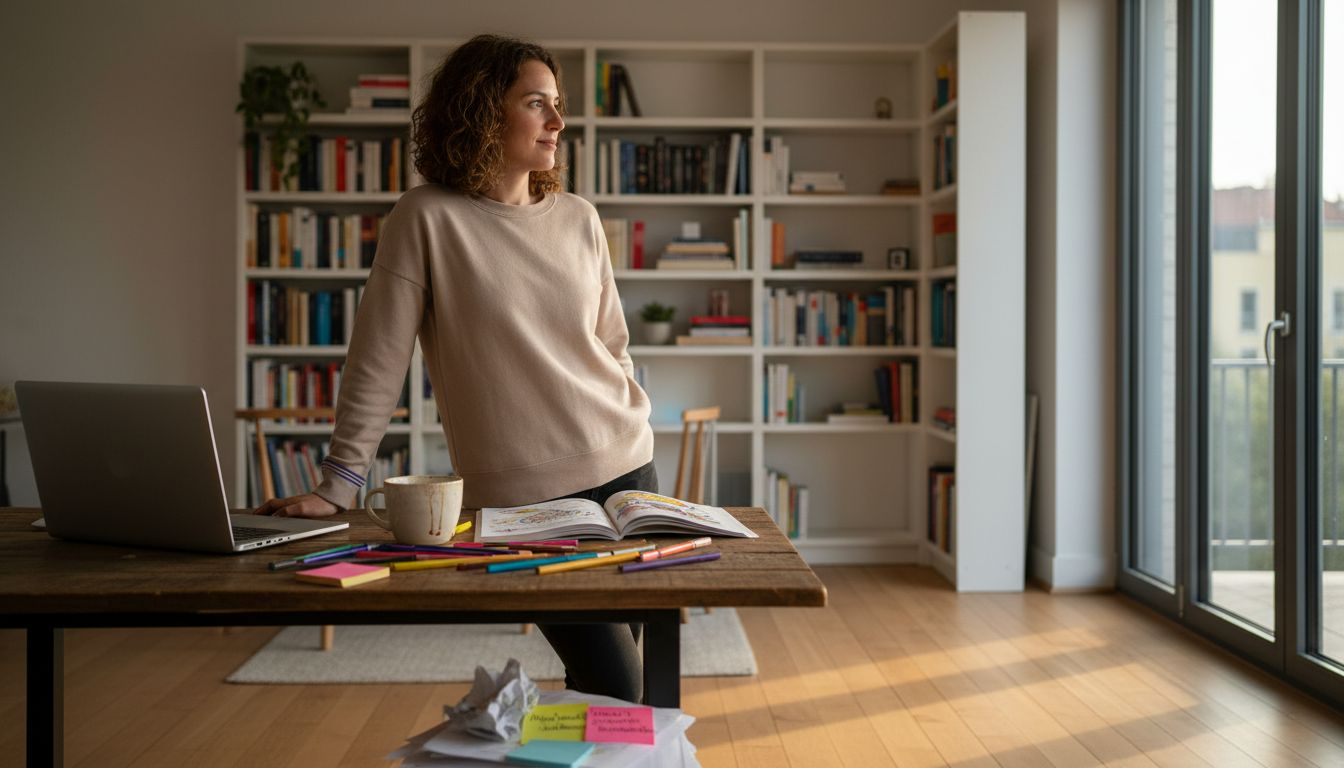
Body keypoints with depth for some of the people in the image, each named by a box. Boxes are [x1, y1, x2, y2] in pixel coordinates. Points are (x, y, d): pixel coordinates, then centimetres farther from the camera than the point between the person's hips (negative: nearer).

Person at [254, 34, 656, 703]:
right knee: (616, 693, -8)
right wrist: (338, 487, -11)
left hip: (626, 470, 5)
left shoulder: (578, 220, 8)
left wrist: (635, 434, 10)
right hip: (525, 496, -5)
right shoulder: (427, 219, -7)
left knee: (609, 685, 9)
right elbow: (378, 362, -8)